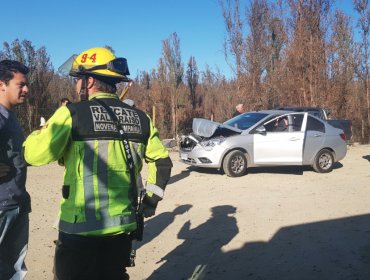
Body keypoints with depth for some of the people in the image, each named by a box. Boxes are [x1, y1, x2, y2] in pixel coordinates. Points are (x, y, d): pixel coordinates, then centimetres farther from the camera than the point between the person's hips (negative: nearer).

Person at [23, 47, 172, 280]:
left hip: (81, 228, -4)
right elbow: (162, 161, 10)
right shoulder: (139, 118, 4)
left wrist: (39, 133, 10)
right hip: (123, 226, 5)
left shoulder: (73, 113, -11)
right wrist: (151, 199, 20)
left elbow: (35, 155, -11)